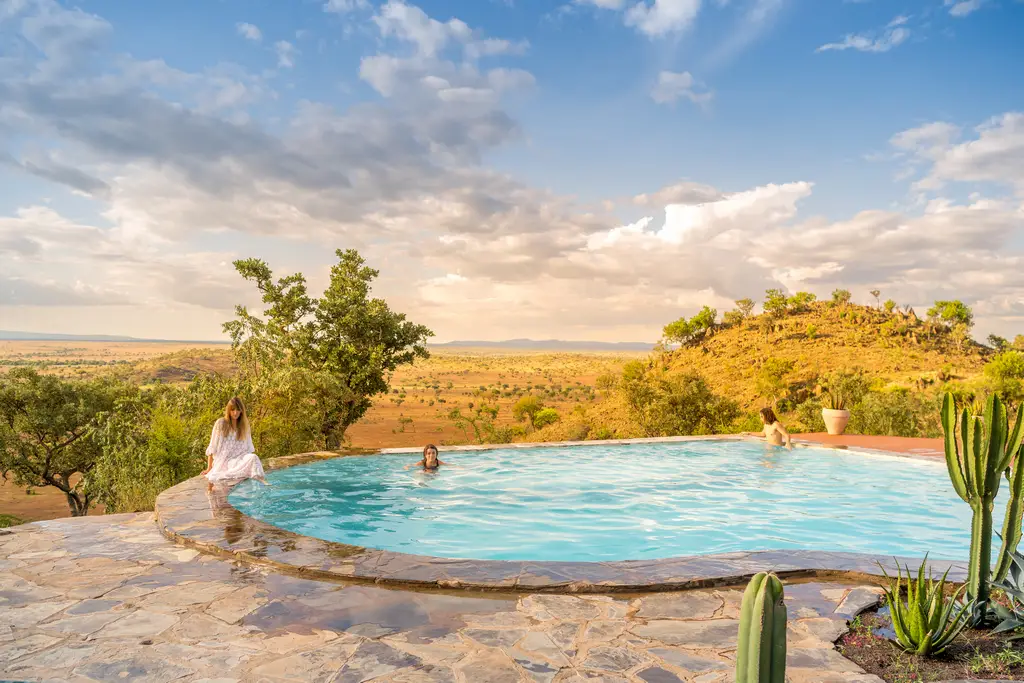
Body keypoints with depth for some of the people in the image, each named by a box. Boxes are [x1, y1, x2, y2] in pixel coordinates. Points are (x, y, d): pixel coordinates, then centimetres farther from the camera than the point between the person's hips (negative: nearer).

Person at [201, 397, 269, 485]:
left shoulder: (244, 425, 11)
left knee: (253, 457, -33)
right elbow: (212, 447, 1)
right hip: (223, 460, -2)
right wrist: (209, 468, -1)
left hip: (239, 459, 2)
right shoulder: (221, 423, 0)